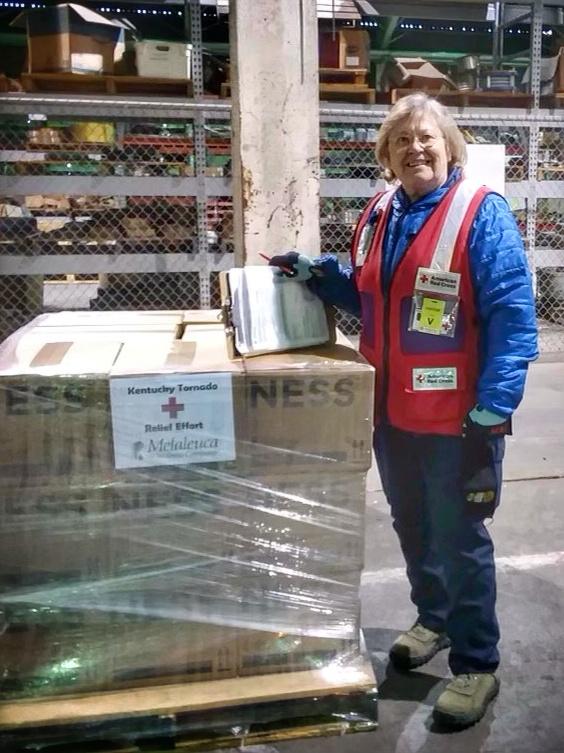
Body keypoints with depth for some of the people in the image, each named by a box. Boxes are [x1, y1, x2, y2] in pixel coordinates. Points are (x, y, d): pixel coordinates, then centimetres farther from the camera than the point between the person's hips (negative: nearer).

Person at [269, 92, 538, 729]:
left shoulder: (481, 212, -12)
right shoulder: (378, 214, 8)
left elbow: (513, 314, -17)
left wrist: (492, 407, -21)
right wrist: (317, 274, 4)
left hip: (455, 414, -7)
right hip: (390, 408, 7)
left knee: (459, 541, 6)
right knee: (412, 527, 21)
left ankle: (477, 665, 25)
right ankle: (433, 620, 45)